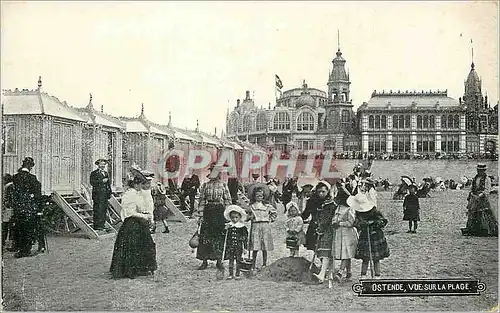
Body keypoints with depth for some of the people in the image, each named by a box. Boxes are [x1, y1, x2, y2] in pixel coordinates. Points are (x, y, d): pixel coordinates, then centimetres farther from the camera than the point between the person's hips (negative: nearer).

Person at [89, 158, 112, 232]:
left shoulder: (106, 173, 21)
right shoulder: (94, 173, 0)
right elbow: (92, 182, -13)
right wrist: (102, 181, -16)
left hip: (105, 195, 7)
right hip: (98, 195, -7)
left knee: (104, 210, 6)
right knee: (98, 210, -8)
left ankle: (102, 224, 11)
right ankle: (97, 226, -7)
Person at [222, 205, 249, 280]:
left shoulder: (242, 227, -1)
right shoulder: (228, 226, 5)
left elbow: (245, 238, 1)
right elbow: (226, 237, 13)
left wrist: (245, 248, 0)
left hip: (239, 246, -2)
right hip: (230, 246, 2)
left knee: (238, 260, 3)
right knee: (231, 260, 5)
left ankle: (237, 274, 11)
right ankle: (231, 274, 11)